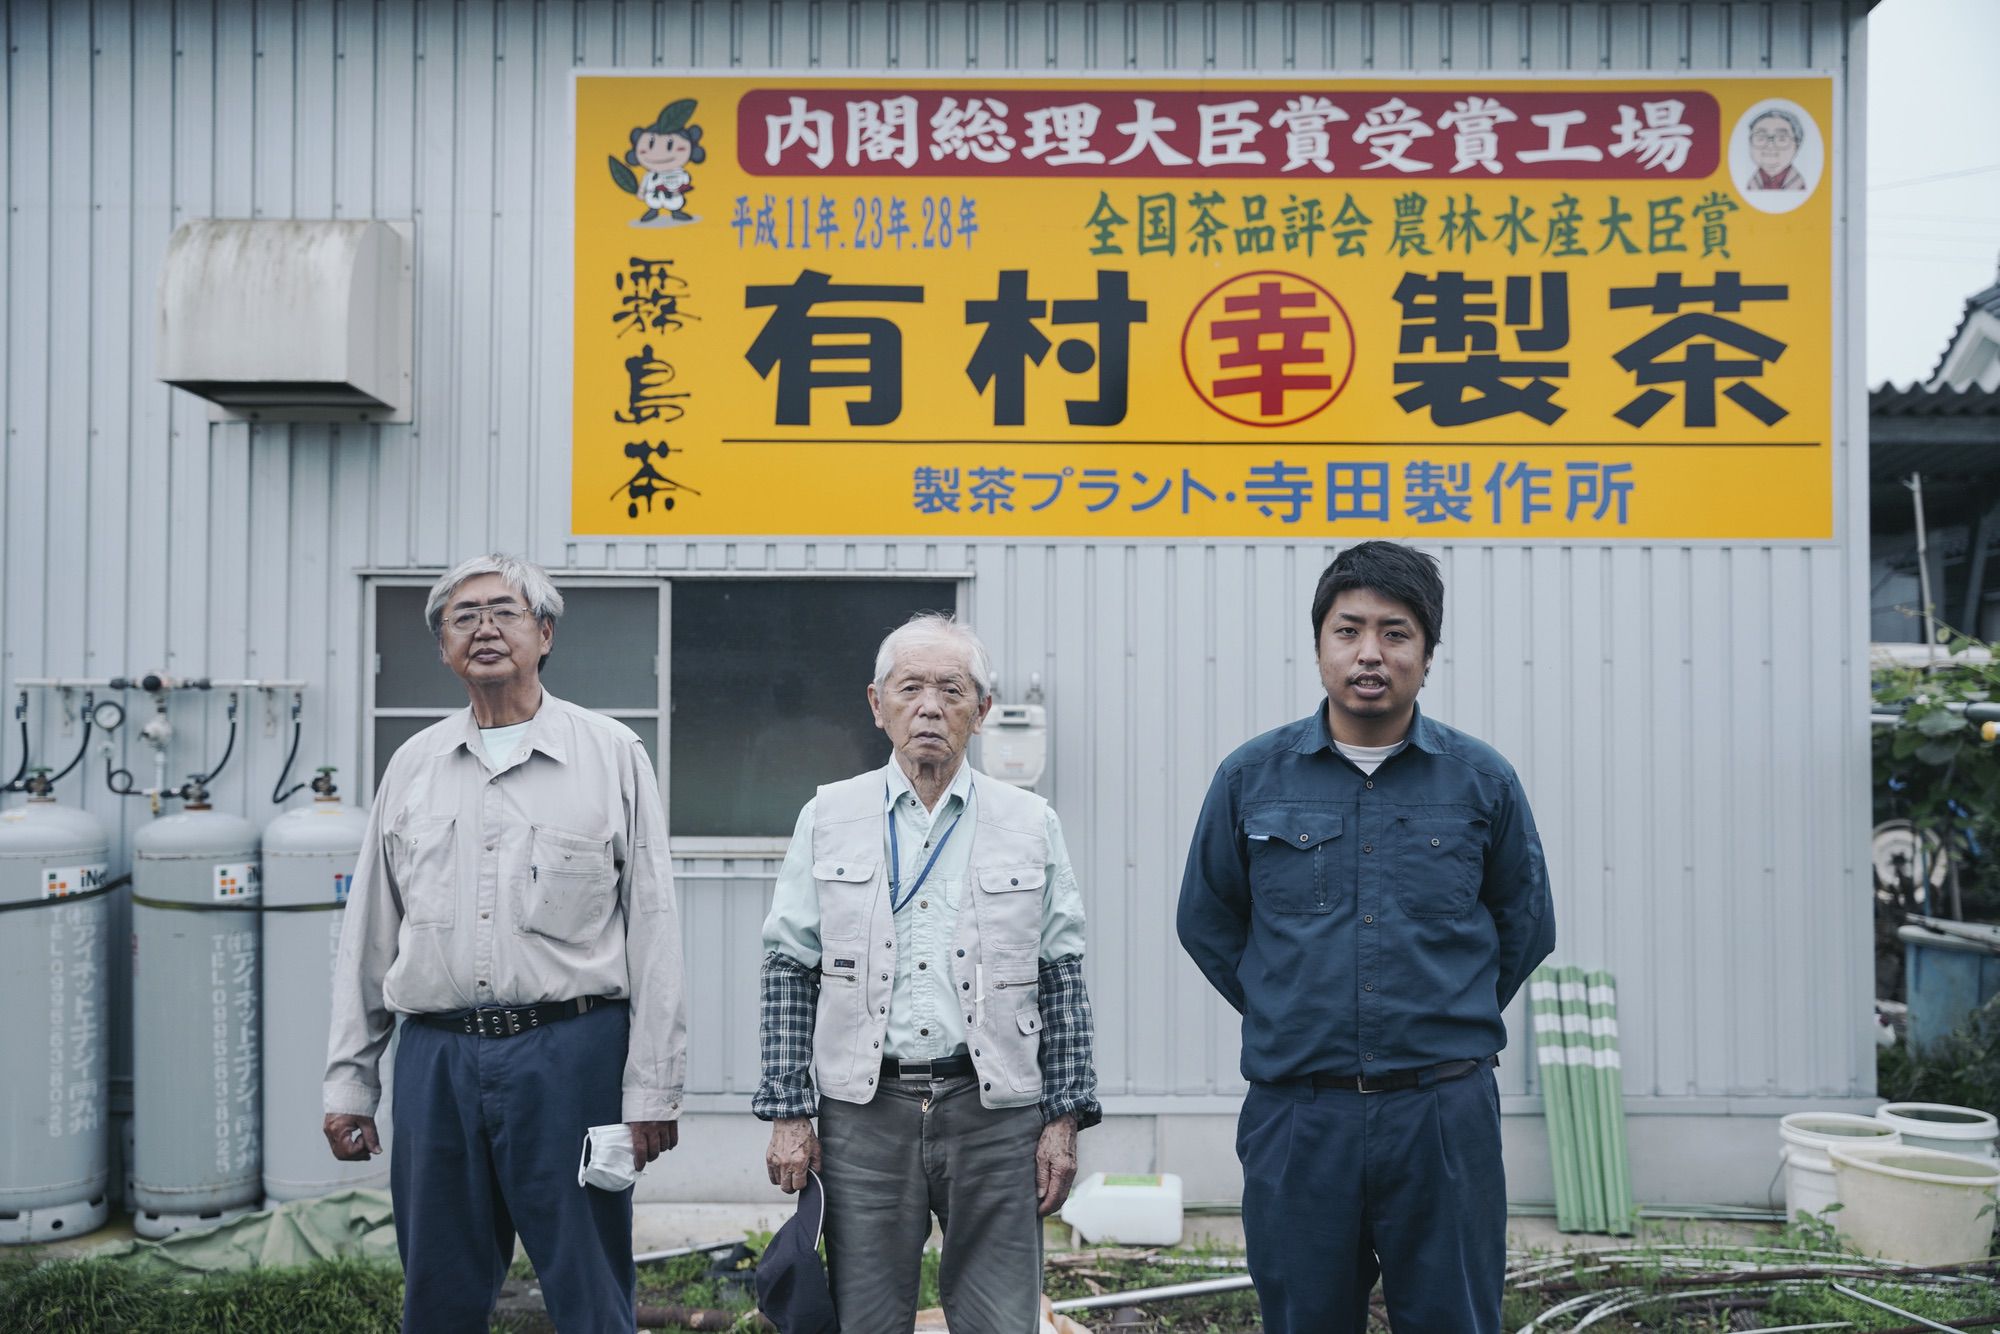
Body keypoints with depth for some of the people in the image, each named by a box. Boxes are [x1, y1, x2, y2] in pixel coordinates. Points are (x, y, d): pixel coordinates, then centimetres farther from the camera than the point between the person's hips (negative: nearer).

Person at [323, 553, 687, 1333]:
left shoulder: (611, 755, 2)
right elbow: (368, 937, 16)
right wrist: (348, 1082, 11)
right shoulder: (413, 765, 12)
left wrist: (653, 1088, -5)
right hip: (436, 1058, 3)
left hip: (571, 1054, -3)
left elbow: (653, 932, 0)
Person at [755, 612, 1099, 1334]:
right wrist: (787, 1114, 0)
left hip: (996, 1112, 0)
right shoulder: (828, 817, 6)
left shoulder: (1030, 824, 6)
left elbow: (1062, 979, 6)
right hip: (863, 1111, 0)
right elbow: (789, 971, 5)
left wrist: (1065, 1118, 1)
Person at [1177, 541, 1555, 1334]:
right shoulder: (1252, 778, 2)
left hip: (1444, 1115, 0)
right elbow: (1206, 922, 14)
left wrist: (1448, 1022, 11)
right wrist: (1286, 1014, 10)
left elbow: (1525, 927, 15)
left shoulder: (1482, 781, 2)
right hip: (1296, 1117, 1)